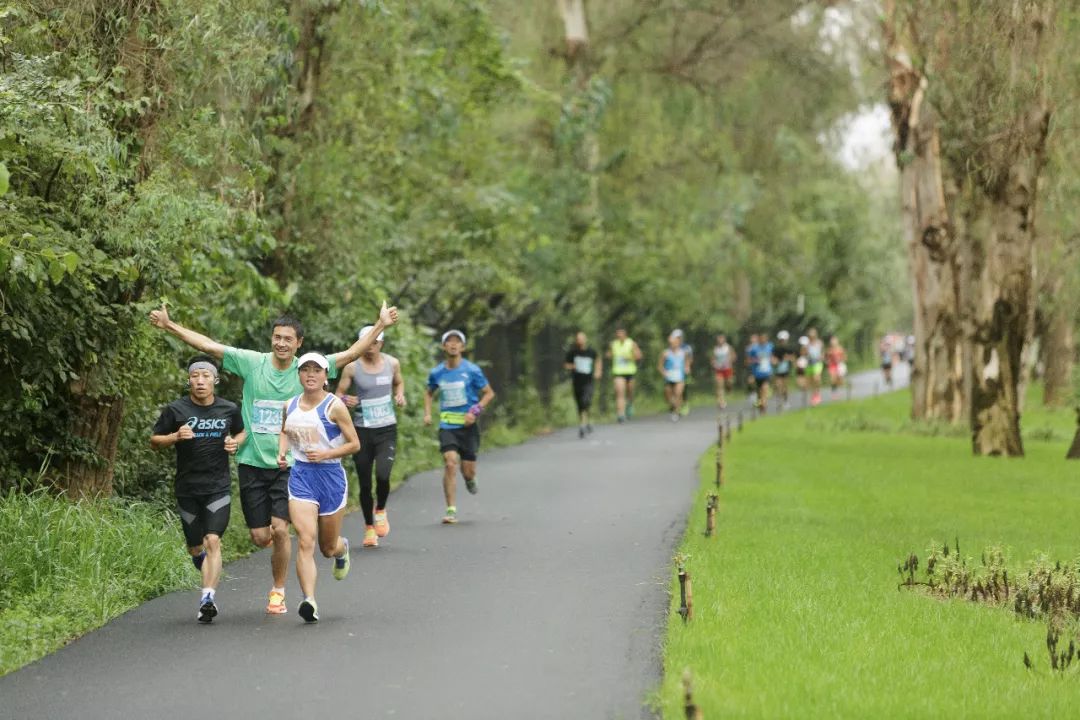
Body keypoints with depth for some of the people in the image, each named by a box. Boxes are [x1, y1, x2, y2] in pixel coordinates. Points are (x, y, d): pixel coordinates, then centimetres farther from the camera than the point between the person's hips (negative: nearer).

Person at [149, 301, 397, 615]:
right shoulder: (252, 363, -1)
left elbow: (350, 354, -2)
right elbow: (207, 345, -2)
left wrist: (380, 326, -10)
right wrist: (169, 325, -7)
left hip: (288, 463, -1)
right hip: (252, 462, 1)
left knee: (280, 530, -10)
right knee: (260, 537, 1)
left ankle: (278, 591, 9)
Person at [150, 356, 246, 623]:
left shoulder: (229, 410, 2)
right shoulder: (175, 410, -3)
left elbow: (241, 431, 22)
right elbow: (154, 440, 4)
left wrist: (236, 443, -1)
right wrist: (175, 436, -16)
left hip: (218, 488, -1)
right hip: (187, 488, 1)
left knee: (212, 542, -17)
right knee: (195, 547, 10)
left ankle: (207, 599, -22)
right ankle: (210, 572, 44)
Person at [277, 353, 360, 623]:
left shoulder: (334, 406, -8)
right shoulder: (290, 406, 5)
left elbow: (354, 444, -5)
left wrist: (326, 454, -18)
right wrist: (282, 452, 5)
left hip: (330, 476, -2)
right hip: (300, 476, 2)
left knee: (328, 547, 14)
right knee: (305, 541, -16)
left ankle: (342, 549, 52)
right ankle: (309, 601, -23)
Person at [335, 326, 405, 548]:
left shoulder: (392, 363, 3)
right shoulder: (352, 367, -5)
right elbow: (338, 394, 1)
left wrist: (400, 395, 1)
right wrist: (345, 401, -21)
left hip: (387, 430, 0)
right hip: (362, 431, 0)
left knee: (383, 475, -20)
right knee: (365, 483, 3)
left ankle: (380, 510, 11)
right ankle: (369, 527, 22)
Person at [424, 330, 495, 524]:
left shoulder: (471, 370, -5)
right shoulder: (437, 372, 3)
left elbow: (489, 393, 2)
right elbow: (429, 393, 23)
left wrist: (475, 411, -12)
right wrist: (427, 413, 7)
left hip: (467, 425, -1)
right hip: (447, 426, 1)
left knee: (468, 470, 1)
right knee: (450, 463, -18)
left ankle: (470, 479, 41)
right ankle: (451, 510, -14)